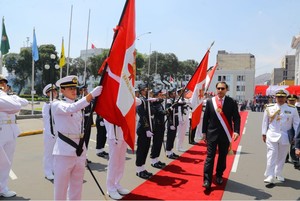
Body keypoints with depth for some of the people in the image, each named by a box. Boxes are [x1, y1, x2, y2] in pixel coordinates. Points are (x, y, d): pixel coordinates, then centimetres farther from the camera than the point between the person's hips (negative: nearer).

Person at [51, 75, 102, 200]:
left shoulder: (79, 106, 12)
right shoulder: (57, 105, -6)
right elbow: (71, 108, -29)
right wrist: (91, 94, -37)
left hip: (80, 151, 6)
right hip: (65, 151, -6)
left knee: (77, 188, 15)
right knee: (61, 187, 5)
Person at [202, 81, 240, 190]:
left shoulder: (232, 102, 0)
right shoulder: (210, 101, 2)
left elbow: (236, 118, -1)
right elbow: (205, 117, 5)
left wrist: (236, 131, -14)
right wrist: (204, 132, 3)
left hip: (225, 134, 1)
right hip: (212, 133, 0)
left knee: (222, 156, 12)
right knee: (210, 156, -3)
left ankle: (219, 176, 31)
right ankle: (207, 180, -1)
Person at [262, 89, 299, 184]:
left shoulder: (292, 109, 0)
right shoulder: (269, 108, -1)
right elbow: (265, 122, 5)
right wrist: (264, 134, 4)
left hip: (285, 137, 2)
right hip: (272, 136, -1)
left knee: (282, 156, 13)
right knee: (271, 156, -6)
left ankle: (278, 174, 30)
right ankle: (270, 176, -3)